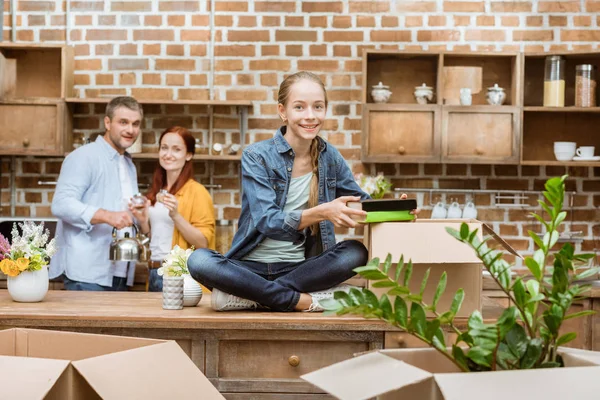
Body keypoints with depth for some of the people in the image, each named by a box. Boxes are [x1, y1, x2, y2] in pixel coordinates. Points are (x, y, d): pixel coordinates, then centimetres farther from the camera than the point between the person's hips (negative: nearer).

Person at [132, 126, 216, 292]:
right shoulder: (156, 192, 11)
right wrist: (142, 221, 2)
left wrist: (176, 216, -24)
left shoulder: (196, 191, -8)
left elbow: (203, 243, -15)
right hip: (154, 274, 6)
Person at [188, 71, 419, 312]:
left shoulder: (330, 157, 5)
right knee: (199, 260, -31)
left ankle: (251, 295, -22)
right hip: (252, 266, -3)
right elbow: (267, 221, -17)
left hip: (302, 268, 3)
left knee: (356, 253, -24)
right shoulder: (256, 157, -7)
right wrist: (322, 212, -33)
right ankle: (302, 300, -27)